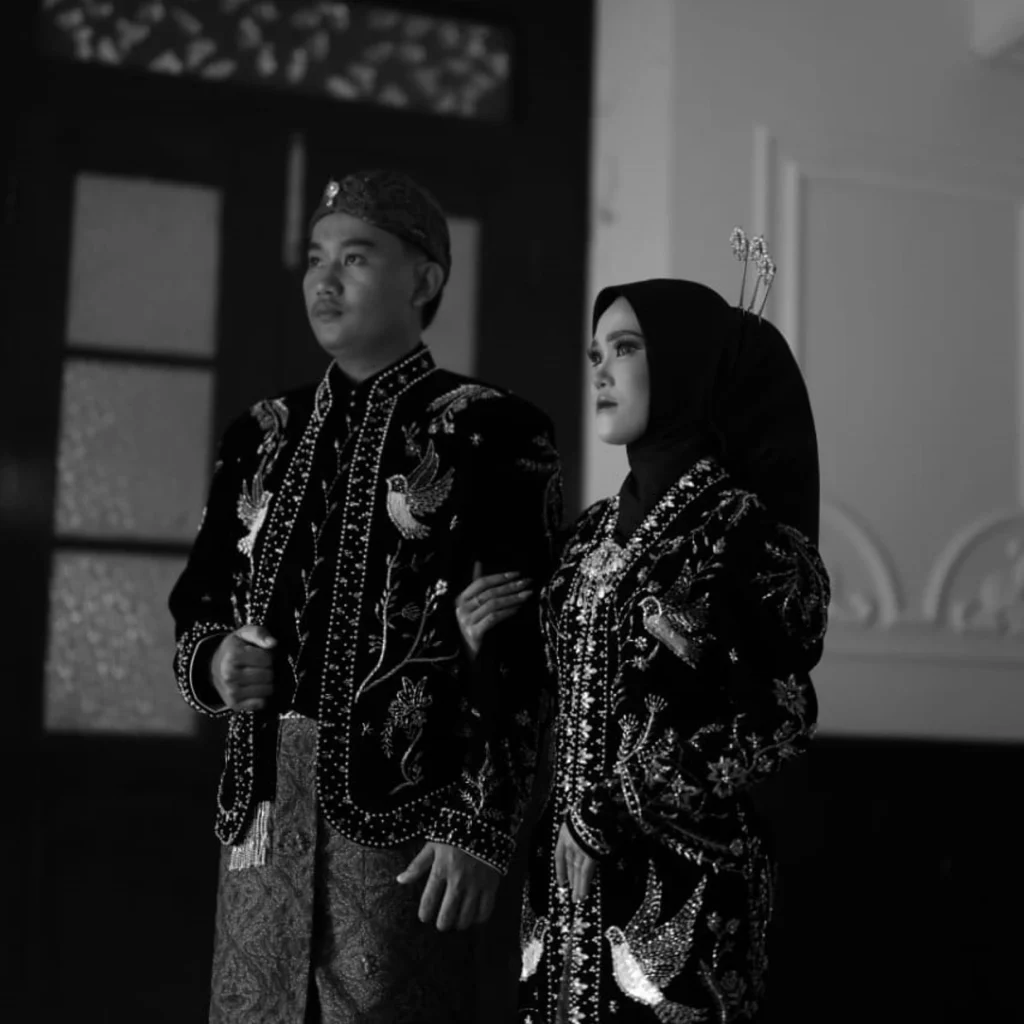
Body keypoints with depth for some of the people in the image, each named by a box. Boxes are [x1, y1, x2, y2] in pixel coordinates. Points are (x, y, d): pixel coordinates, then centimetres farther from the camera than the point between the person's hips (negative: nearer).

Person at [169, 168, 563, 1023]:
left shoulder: (489, 432, -3)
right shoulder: (264, 436, 14)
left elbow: (523, 651, -9)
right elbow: (197, 607, 21)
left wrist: (481, 830, -15)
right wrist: (213, 664, -2)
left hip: (409, 819, -5)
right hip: (264, 803, 5)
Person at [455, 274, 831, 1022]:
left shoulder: (746, 527, -10)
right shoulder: (600, 528, 10)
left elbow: (776, 723, -13)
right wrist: (496, 646, -3)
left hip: (683, 876, -6)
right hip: (571, 867, 6)